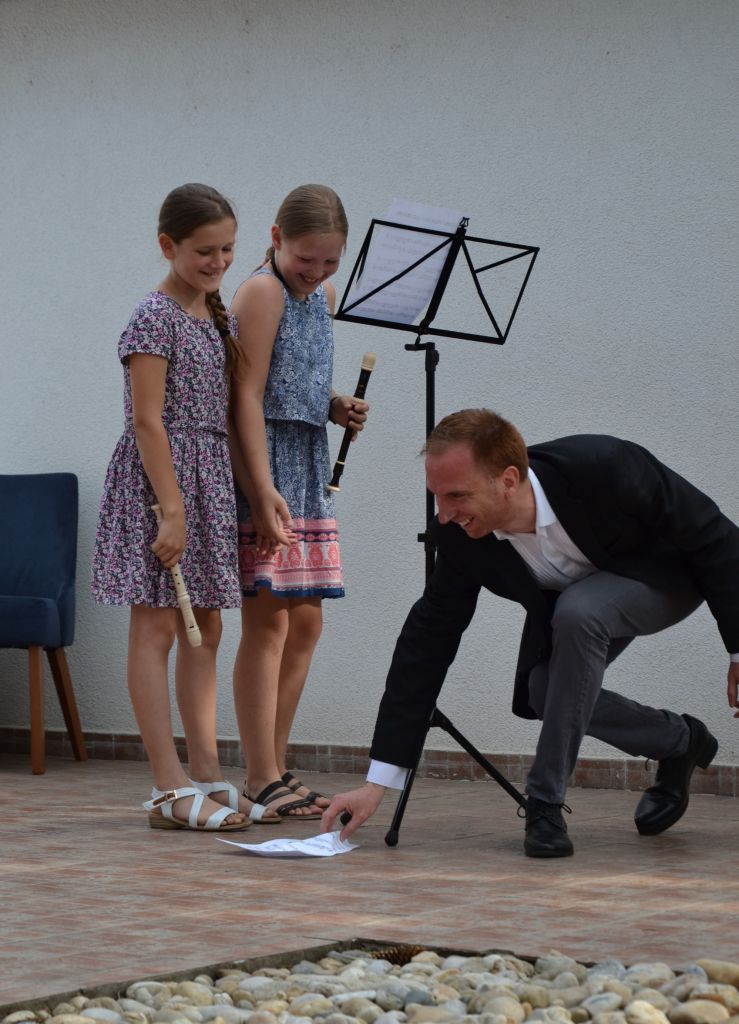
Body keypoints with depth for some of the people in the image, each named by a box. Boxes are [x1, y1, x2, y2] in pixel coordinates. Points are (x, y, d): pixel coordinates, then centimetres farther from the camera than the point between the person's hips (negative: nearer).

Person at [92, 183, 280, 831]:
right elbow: (147, 420, -16)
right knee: (158, 629, -5)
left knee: (206, 630, 9)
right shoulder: (155, 317, -11)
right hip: (159, 480, -9)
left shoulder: (220, 317, 14)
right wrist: (171, 508, -21)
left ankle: (208, 778, 14)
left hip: (211, 480, 9)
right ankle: (171, 790, -6)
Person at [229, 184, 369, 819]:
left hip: (310, 471, 9)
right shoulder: (263, 292, -9)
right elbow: (249, 397, -16)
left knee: (305, 623, 10)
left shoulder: (324, 295, 16)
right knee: (267, 622, -8)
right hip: (265, 466, -9)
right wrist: (264, 492, -22)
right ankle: (261, 781, -5)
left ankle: (275, 768, 18)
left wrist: (338, 408, 5)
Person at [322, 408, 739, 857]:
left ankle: (547, 802, -21)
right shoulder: (462, 535, -24)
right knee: (541, 690, -19)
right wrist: (377, 783, -21)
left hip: (667, 572, -5)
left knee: (575, 612, -33)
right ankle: (678, 740, 11)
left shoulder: (603, 468, -39)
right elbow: (427, 643, -18)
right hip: (574, 595, 5)